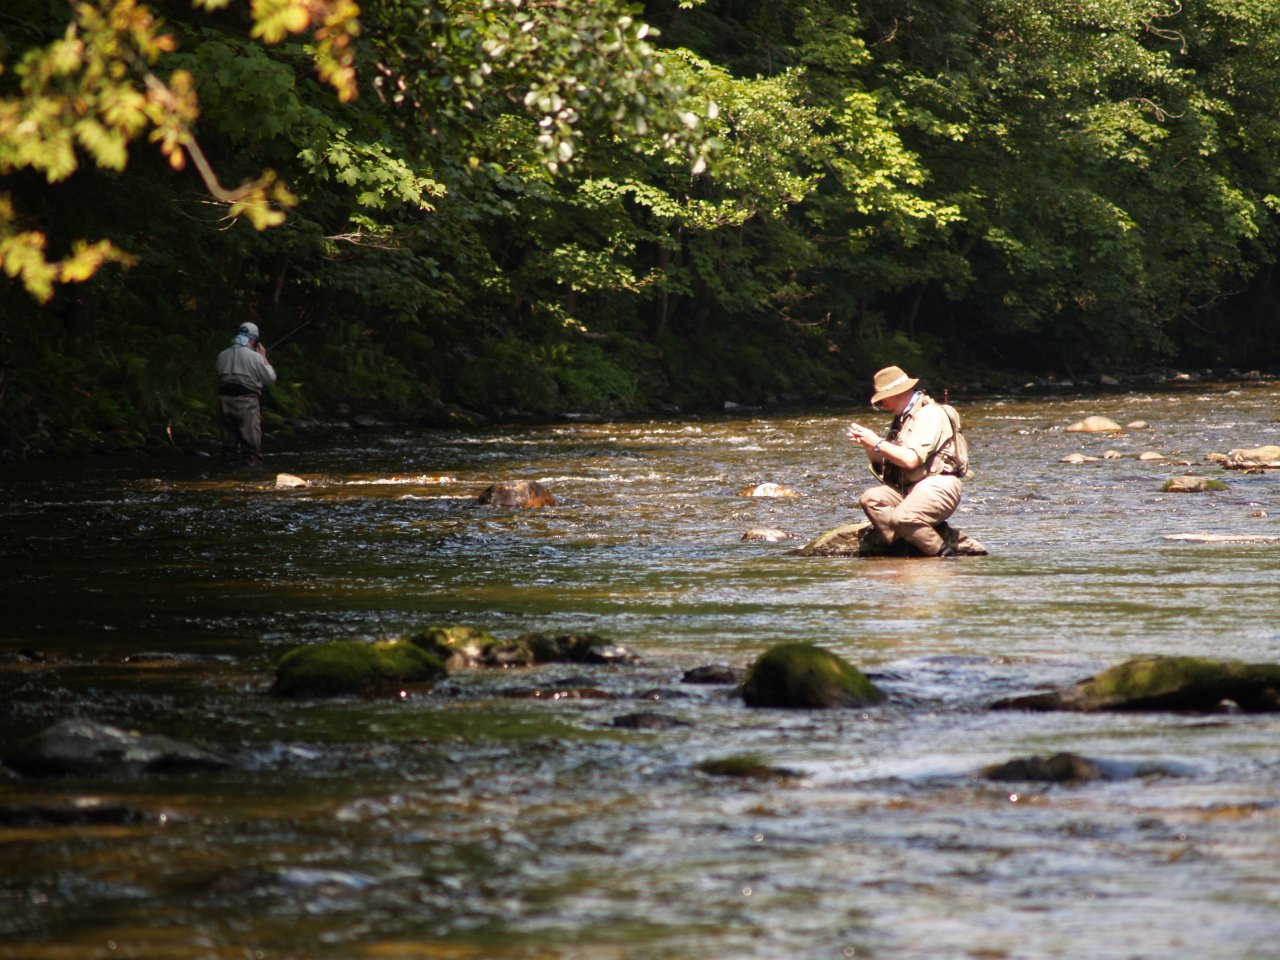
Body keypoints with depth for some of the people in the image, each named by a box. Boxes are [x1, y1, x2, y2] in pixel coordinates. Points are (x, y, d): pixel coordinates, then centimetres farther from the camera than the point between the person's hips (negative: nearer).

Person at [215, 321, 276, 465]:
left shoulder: (223, 356, 7)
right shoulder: (254, 357, -7)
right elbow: (270, 378, 2)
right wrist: (263, 356, 13)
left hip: (225, 398, 5)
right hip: (247, 400, -5)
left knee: (229, 435, 10)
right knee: (251, 436, -2)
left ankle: (229, 460, 10)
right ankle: (252, 462, -7)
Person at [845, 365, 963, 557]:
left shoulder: (930, 414, -10)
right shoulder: (902, 417, 19)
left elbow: (911, 460, -20)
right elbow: (880, 460, 23)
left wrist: (877, 443, -11)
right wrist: (867, 445, 3)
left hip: (937, 486, -9)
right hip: (909, 488, 9)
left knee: (902, 517, -32)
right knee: (870, 499, -13)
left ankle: (942, 554, -12)